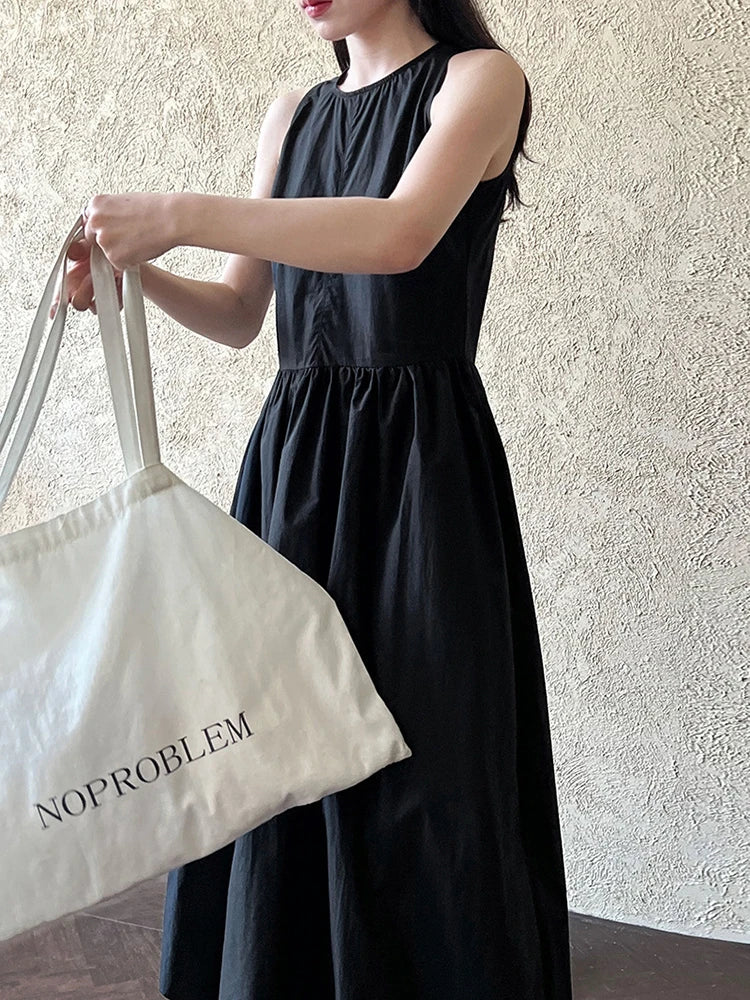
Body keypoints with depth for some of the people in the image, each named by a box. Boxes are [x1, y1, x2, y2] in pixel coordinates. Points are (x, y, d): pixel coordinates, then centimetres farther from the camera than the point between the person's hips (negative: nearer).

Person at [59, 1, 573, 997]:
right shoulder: (291, 117, 18)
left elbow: (402, 233, -20)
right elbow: (240, 316, 17)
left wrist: (181, 217, -22)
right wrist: (141, 272, -2)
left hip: (418, 462, -5)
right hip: (292, 455, 5)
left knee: (418, 786, -4)